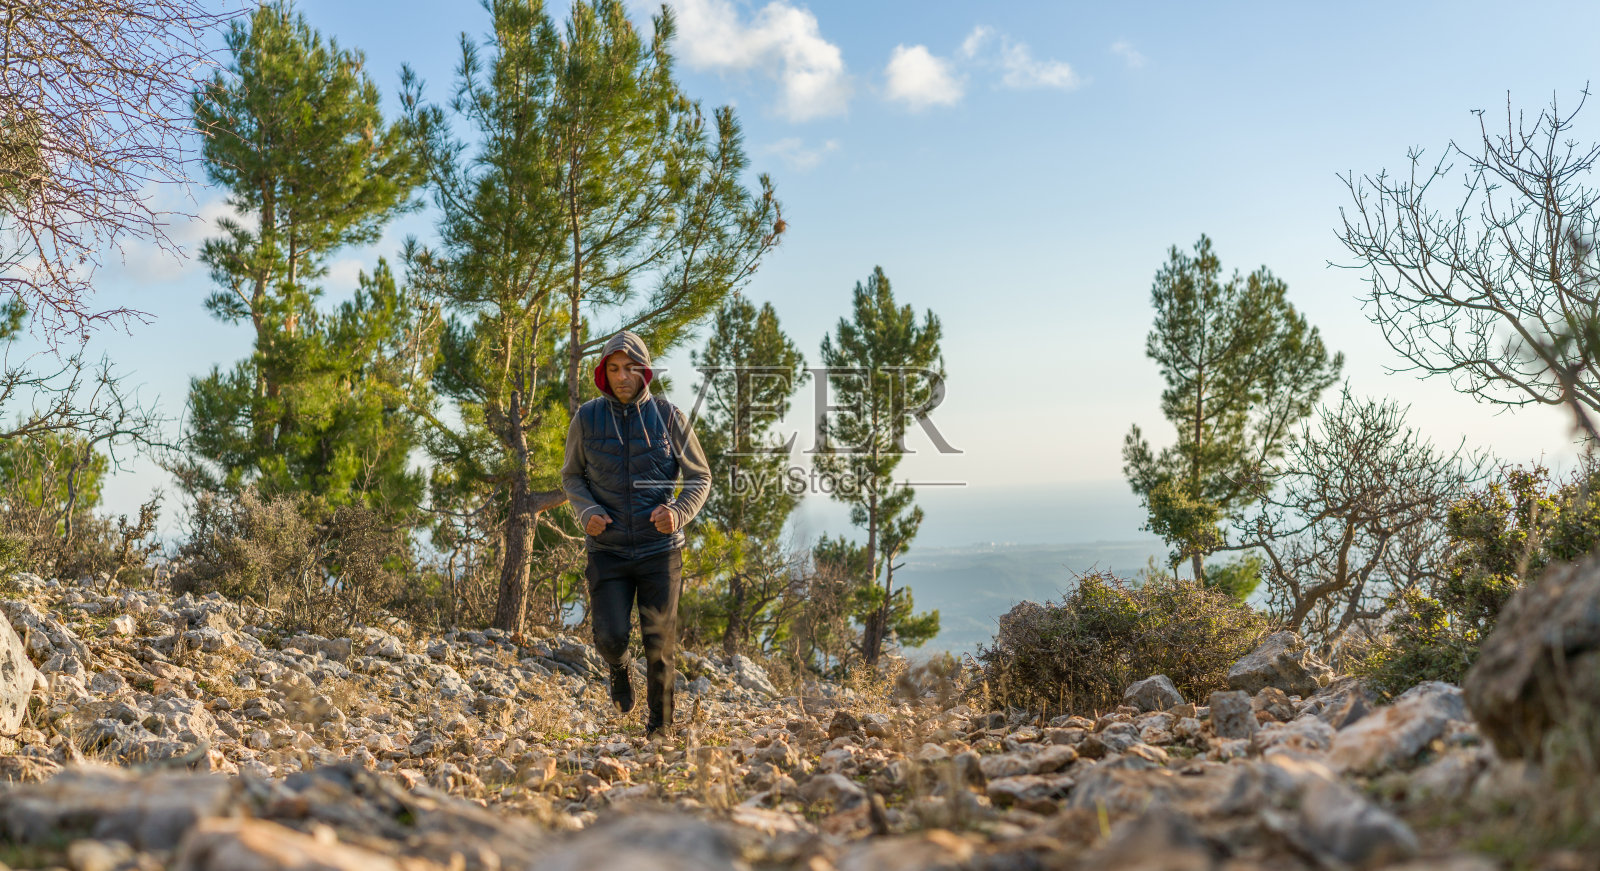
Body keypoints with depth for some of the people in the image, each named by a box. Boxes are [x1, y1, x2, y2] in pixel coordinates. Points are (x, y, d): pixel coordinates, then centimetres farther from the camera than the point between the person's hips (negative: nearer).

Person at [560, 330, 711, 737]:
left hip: (659, 548, 0)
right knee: (611, 635, -10)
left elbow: (700, 477, 3)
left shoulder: (668, 416, -5)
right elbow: (572, 475, 11)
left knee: (659, 641, 1)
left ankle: (661, 724, 23)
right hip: (607, 548, 1)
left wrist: (678, 512, -16)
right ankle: (618, 667, 29)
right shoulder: (587, 418, -2)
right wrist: (587, 511, -10)